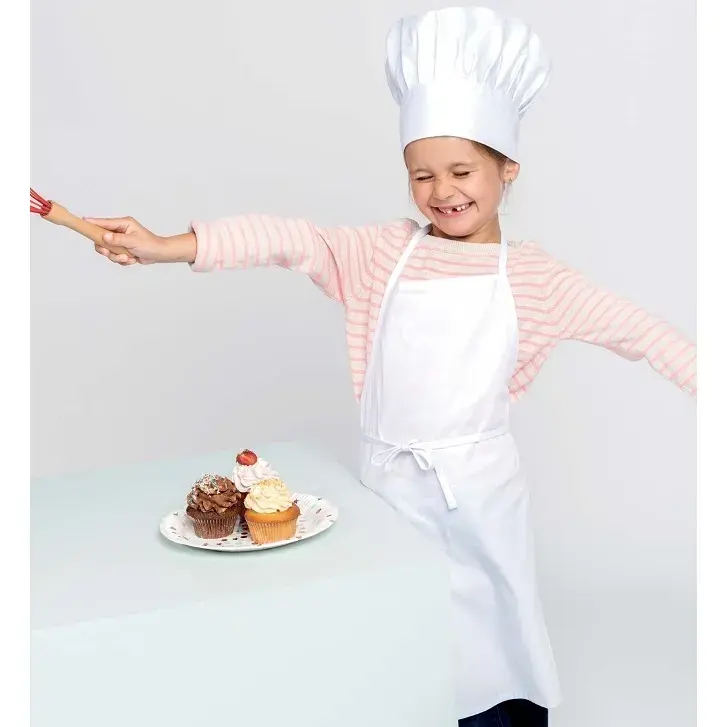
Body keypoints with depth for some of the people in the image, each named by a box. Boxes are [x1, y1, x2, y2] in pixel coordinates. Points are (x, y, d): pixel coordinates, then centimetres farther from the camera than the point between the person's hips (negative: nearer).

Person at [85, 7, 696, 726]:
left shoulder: (530, 273, 0)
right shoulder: (384, 250, 0)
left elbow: (635, 330, 3)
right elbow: (290, 240, -12)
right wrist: (167, 247, -22)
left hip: (480, 484, -1)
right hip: (389, 480, 1)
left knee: (491, 638, 7)